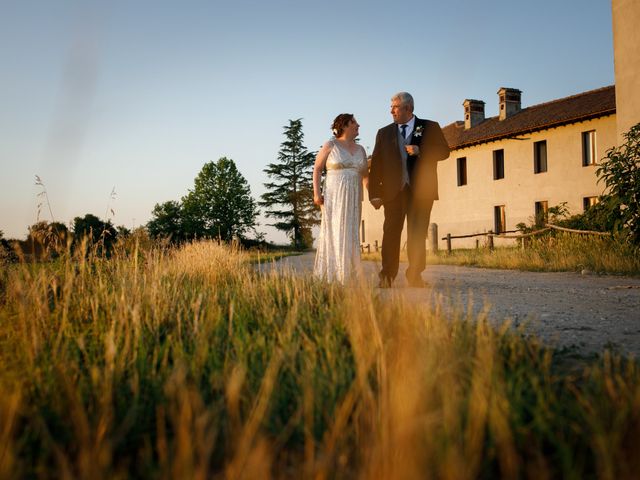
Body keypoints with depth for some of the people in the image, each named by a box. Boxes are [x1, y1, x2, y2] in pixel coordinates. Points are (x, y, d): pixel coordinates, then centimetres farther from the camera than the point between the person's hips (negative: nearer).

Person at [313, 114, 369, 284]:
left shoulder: (360, 149, 15)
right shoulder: (330, 145, 1)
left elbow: (365, 175, 16)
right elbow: (317, 169, -1)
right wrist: (316, 193, -11)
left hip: (353, 198, 5)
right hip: (334, 196, -5)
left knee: (350, 235, 3)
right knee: (333, 233, -8)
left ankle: (347, 275, 8)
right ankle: (329, 275, -4)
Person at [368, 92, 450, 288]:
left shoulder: (430, 127, 9)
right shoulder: (384, 133, 13)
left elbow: (444, 151, 2)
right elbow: (376, 165, 6)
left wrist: (420, 151, -14)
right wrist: (374, 193, -3)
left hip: (421, 190, -1)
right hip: (393, 190, 1)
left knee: (417, 234, 2)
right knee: (391, 233, -1)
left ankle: (415, 275, 11)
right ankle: (387, 276, 4)